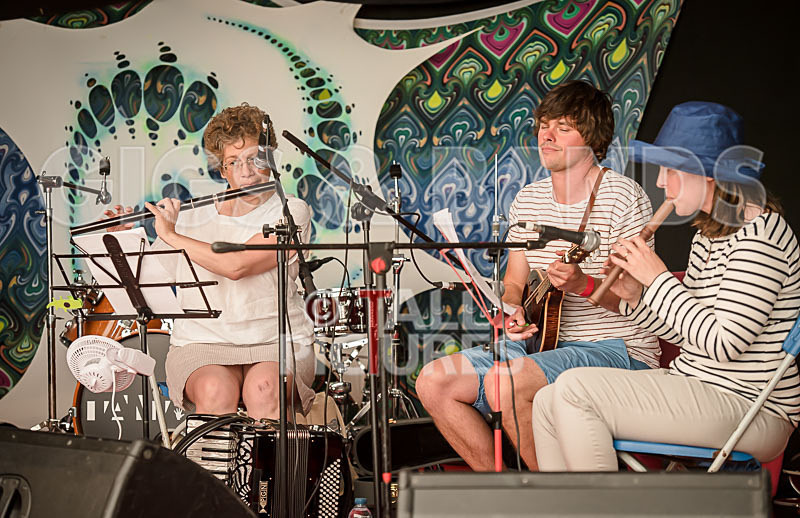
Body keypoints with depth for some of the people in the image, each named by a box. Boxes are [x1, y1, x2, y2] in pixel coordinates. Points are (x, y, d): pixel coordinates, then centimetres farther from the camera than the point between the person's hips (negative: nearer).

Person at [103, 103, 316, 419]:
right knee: (215, 391, -32)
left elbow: (236, 266, -16)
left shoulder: (291, 213, -1)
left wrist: (171, 235, -10)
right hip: (202, 345, 2)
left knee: (264, 389, -34)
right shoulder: (191, 217, 12)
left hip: (276, 344, -2)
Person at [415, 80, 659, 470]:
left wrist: (583, 285, -33)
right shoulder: (528, 199, 12)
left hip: (617, 350, -8)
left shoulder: (623, 197, -10)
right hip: (540, 339, 8)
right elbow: (513, 282, 16)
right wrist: (511, 313, -7)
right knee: (433, 381, -7)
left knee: (505, 382, -33)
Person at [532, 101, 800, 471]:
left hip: (750, 409, -9)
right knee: (548, 403, 1)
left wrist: (658, 279, -15)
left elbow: (722, 342, -23)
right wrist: (636, 298, 0)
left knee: (574, 388, -20)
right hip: (698, 391, 9)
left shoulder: (760, 232, -15)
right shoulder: (707, 234, 14)